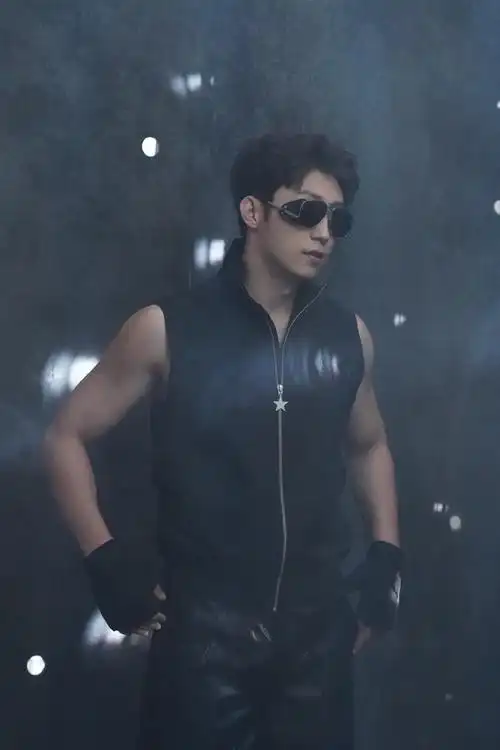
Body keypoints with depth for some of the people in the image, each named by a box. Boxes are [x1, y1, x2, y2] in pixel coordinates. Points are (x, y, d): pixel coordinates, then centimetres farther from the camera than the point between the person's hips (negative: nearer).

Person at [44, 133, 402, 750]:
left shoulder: (348, 336, 2)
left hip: (319, 627, 4)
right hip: (203, 629, -3)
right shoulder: (167, 331, -8)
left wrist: (386, 552, 9)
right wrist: (104, 556, -9)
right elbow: (66, 435, -1)